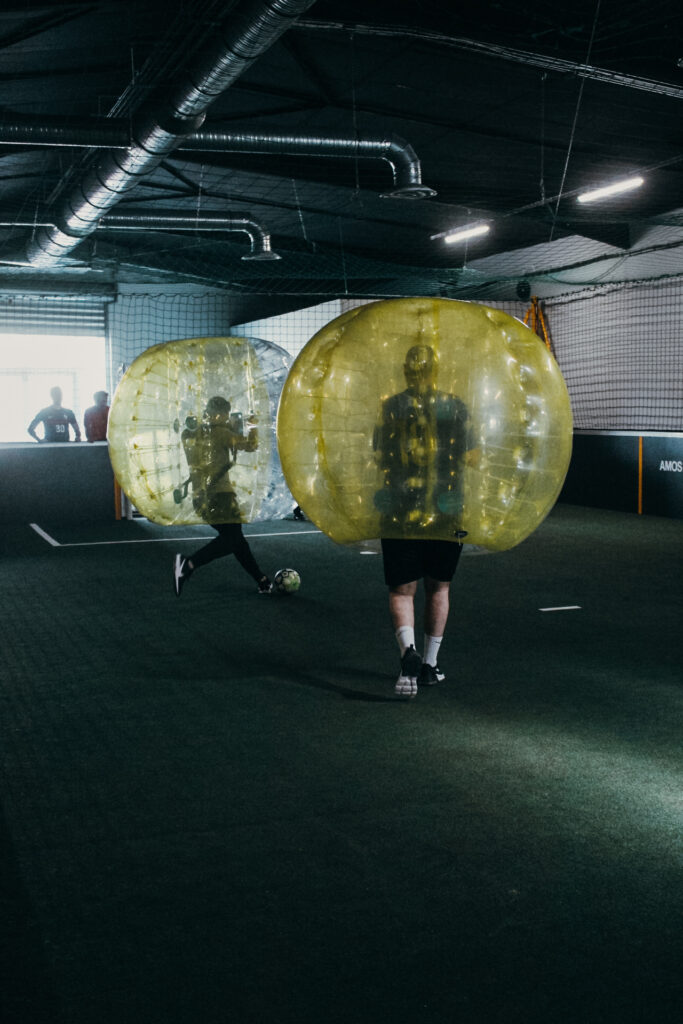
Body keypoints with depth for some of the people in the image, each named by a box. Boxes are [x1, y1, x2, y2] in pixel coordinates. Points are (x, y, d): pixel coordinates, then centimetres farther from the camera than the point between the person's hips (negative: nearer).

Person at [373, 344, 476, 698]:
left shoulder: (390, 407, -2)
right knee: (438, 587, 17)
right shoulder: (456, 407, -2)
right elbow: (468, 458, 1)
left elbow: (380, 458, 2)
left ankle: (409, 651, -20)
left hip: (399, 513, -1)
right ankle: (429, 665, 22)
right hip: (445, 513, 1)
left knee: (401, 590, 5)